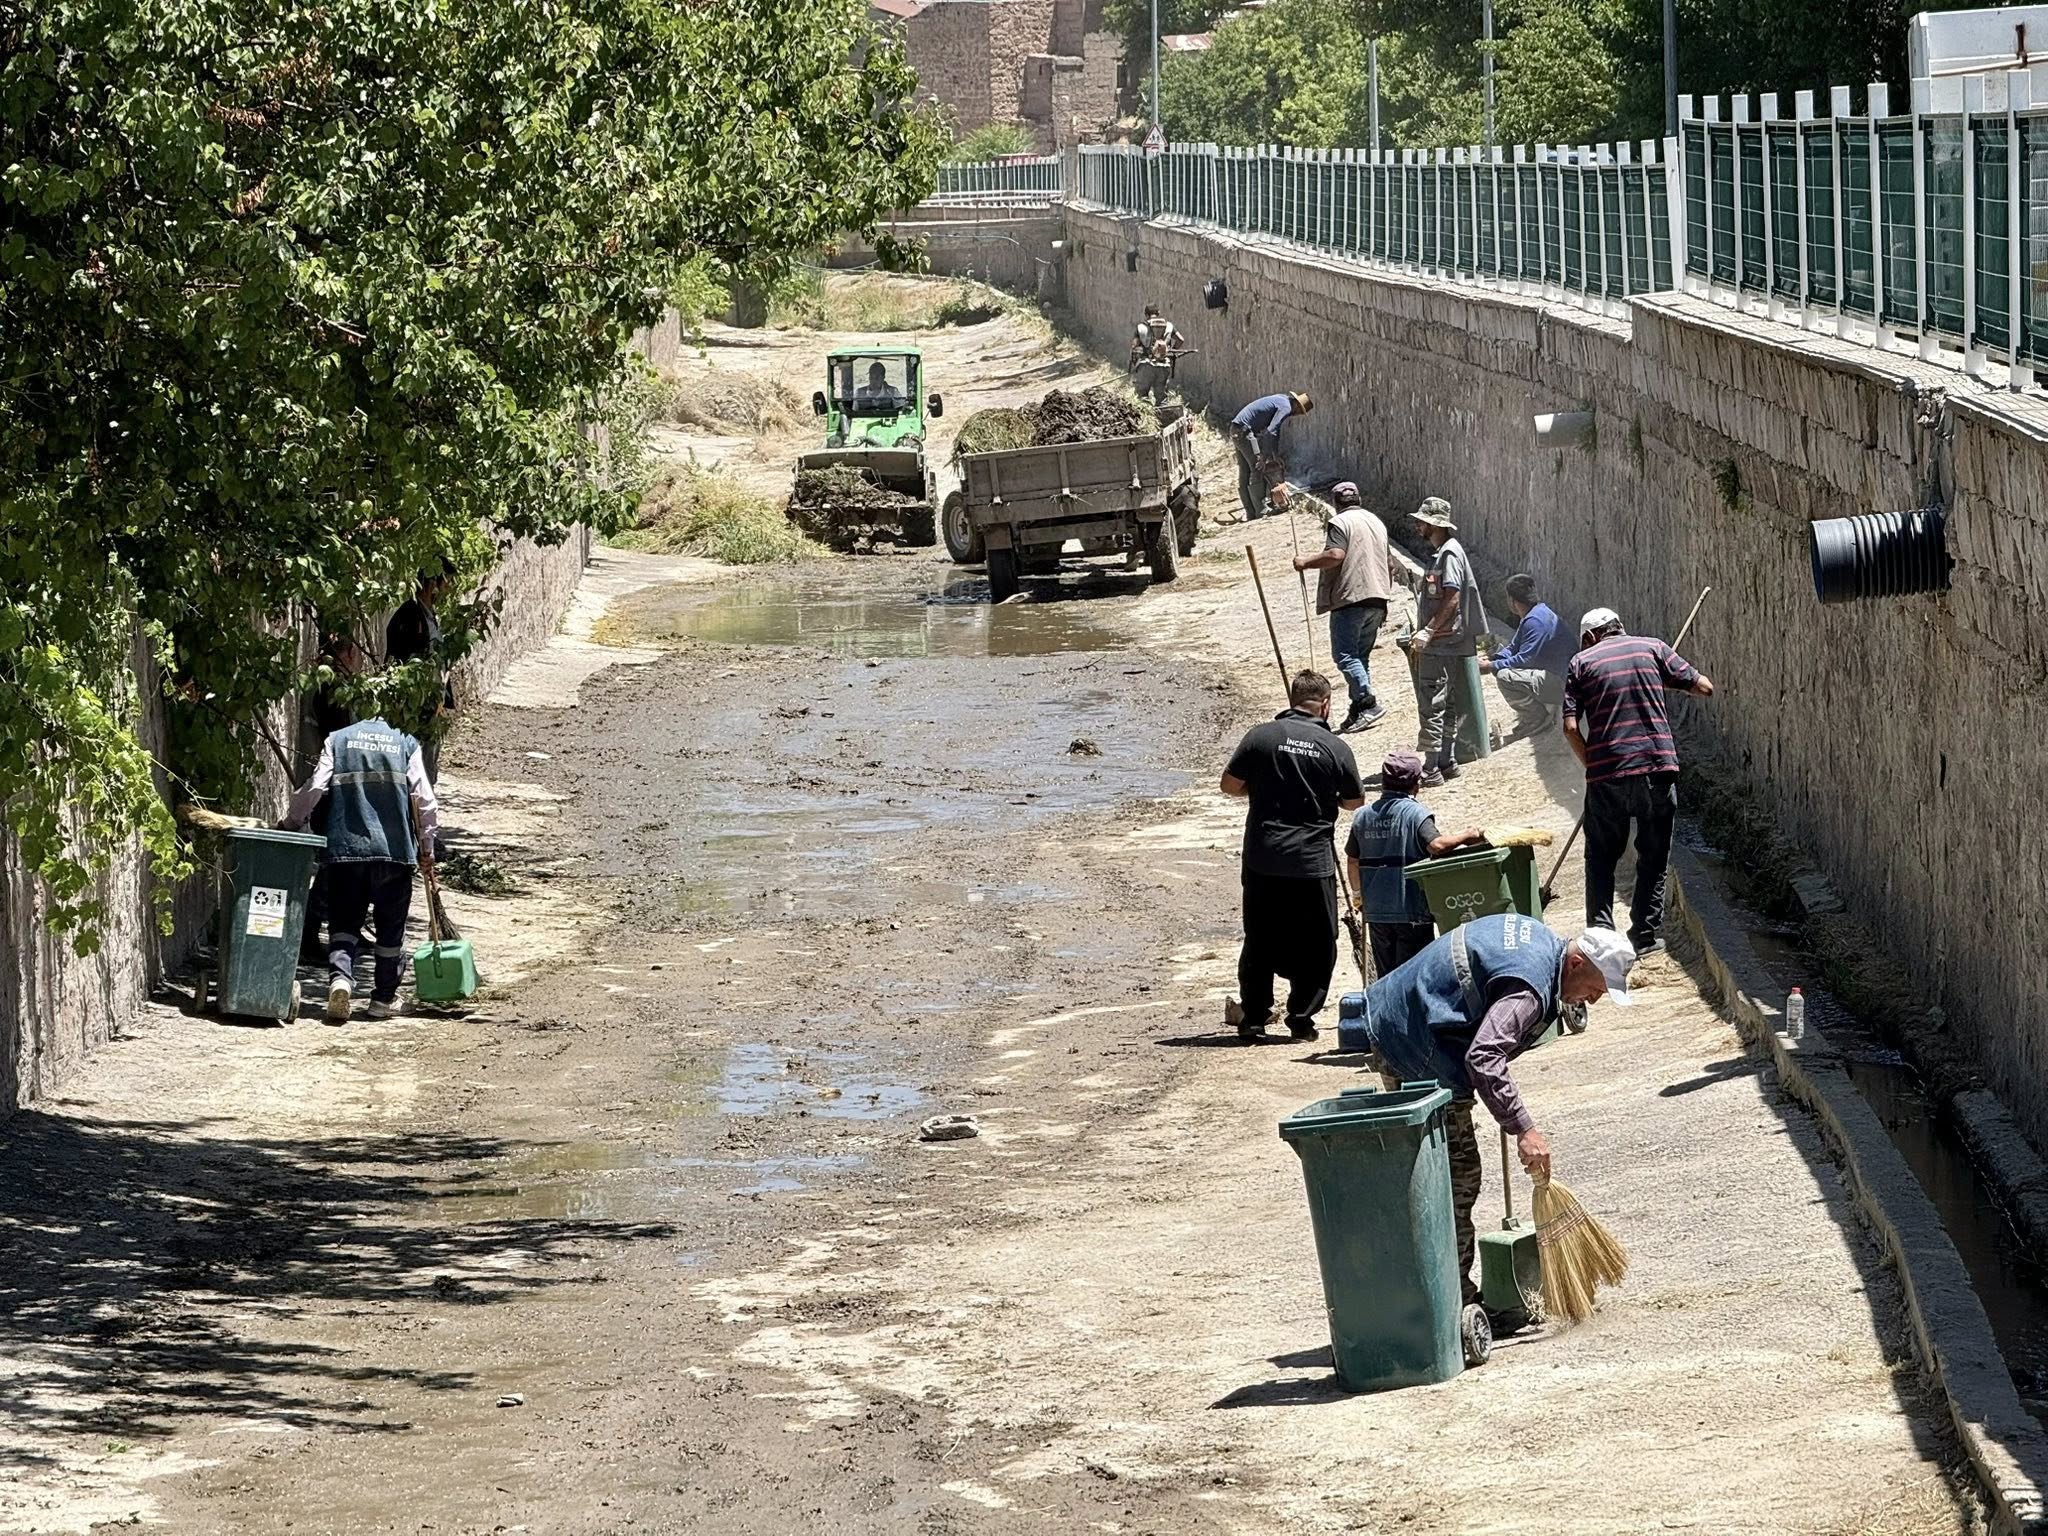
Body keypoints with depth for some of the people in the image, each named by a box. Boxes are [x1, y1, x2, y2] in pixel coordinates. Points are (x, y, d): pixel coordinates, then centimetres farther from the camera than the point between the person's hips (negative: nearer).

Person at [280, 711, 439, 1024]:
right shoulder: (406, 744, 10)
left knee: (344, 922, 4)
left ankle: (340, 977, -20)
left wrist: (288, 824, 13)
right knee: (390, 927, 11)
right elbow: (424, 800, 3)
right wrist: (426, 845, 12)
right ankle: (384, 999, 17)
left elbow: (314, 788, 1)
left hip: (346, 846, 0)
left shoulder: (338, 740, 10)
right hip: (396, 847, 0)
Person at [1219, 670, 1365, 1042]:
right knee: (1315, 943, 10)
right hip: (1314, 861, -1)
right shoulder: (1335, 748, -3)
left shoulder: (1260, 736, -3)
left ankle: (1252, 1017, 14)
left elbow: (1229, 784, 3)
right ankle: (1301, 1018, 9)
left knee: (1260, 940, 12)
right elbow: (1355, 801, 8)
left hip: (1263, 859, 2)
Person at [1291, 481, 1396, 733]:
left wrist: (1307, 562, -8)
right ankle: (1358, 711, 11)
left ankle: (1368, 705, -21)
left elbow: (1335, 555, -21)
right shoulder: (1376, 523, 20)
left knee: (1344, 655, -9)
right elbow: (1389, 565, 24)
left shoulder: (1339, 522, -5)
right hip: (1377, 599, 8)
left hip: (1350, 598, -8)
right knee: (1361, 656, 13)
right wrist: (1385, 595, 32)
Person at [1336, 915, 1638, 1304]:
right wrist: (1523, 1129, -36)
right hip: (1413, 1051, -11)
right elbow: (1483, 1057, -36)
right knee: (1458, 1174, -9)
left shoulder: (1537, 936, 7)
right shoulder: (1531, 989, -26)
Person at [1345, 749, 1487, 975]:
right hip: (1412, 911, -5)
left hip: (1376, 912, 5)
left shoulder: (1362, 816, 5)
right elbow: (1436, 845, -27)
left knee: (1385, 976, 13)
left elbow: (1353, 861, 13)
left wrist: (1358, 895, 27)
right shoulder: (1415, 814, -11)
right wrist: (1466, 836, -12)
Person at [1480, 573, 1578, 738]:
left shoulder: (1535, 621, -21)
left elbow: (1523, 660, -24)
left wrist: (1490, 667, -14)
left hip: (1562, 683, -11)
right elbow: (1514, 648, 17)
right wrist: (1493, 661, -2)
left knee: (1505, 676, -27)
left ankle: (1539, 721, -11)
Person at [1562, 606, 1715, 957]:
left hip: (1606, 773, -1)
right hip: (1658, 766, 1)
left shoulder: (1582, 663, 7)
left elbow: (1571, 727, -3)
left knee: (1601, 857, 12)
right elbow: (1705, 687, 7)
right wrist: (1664, 678, 25)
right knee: (1654, 856, 13)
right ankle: (1645, 933, 13)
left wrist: (1592, 765, 11)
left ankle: (1601, 932, 3)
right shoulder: (1651, 648, 8)